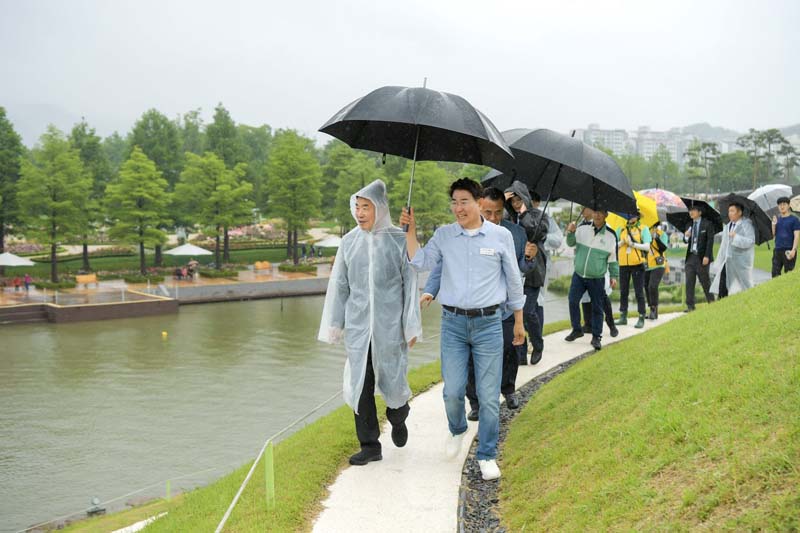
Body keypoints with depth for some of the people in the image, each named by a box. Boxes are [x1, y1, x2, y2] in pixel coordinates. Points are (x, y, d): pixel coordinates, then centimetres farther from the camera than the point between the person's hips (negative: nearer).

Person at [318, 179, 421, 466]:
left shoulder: (399, 240, -5)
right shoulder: (349, 242, 4)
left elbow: (410, 284, -3)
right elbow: (339, 285, 9)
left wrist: (412, 325, -4)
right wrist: (335, 324, 9)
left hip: (389, 326, -3)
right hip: (357, 326, 3)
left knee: (393, 378, 6)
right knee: (360, 384, 3)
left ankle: (398, 419, 39)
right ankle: (370, 445, 16)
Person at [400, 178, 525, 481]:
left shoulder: (501, 235, 0)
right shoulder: (443, 235, 5)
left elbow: (513, 280, 8)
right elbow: (420, 264, -1)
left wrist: (519, 322, 11)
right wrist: (410, 231, -8)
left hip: (488, 323, -1)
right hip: (453, 323, 1)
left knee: (489, 395, 1)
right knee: (453, 391, 1)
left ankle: (487, 456, 16)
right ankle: (457, 430, 34)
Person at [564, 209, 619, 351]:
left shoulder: (610, 236, -1)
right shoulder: (583, 229, -1)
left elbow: (613, 258, 6)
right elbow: (571, 243, 4)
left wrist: (614, 276, 4)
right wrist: (571, 233, -16)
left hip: (597, 279, -1)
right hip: (578, 275, 1)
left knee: (597, 307, 3)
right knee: (573, 301, -2)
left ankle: (596, 336, 14)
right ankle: (576, 330, 17)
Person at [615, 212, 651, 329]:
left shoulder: (643, 229, 2)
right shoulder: (621, 230, 11)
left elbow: (647, 246, -8)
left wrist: (633, 244, -18)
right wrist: (622, 242, -13)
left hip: (637, 264, -4)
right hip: (623, 264, 4)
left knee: (639, 292, -2)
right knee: (623, 292, 8)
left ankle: (641, 318, 1)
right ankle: (623, 317, 15)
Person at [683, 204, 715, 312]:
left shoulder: (707, 224, -2)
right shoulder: (689, 225, 15)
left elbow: (710, 241, -7)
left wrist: (706, 256, -15)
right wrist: (686, 236, -8)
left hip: (701, 257, -5)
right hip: (690, 257, 5)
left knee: (705, 282, 1)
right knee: (689, 282, 1)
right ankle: (690, 306, 3)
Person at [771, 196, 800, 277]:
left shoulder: (794, 219, -1)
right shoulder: (777, 219, 14)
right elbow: (772, 235, 11)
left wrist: (793, 250, -17)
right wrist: (773, 224, -5)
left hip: (788, 251, -5)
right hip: (777, 250, 5)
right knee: (775, 273, 5)